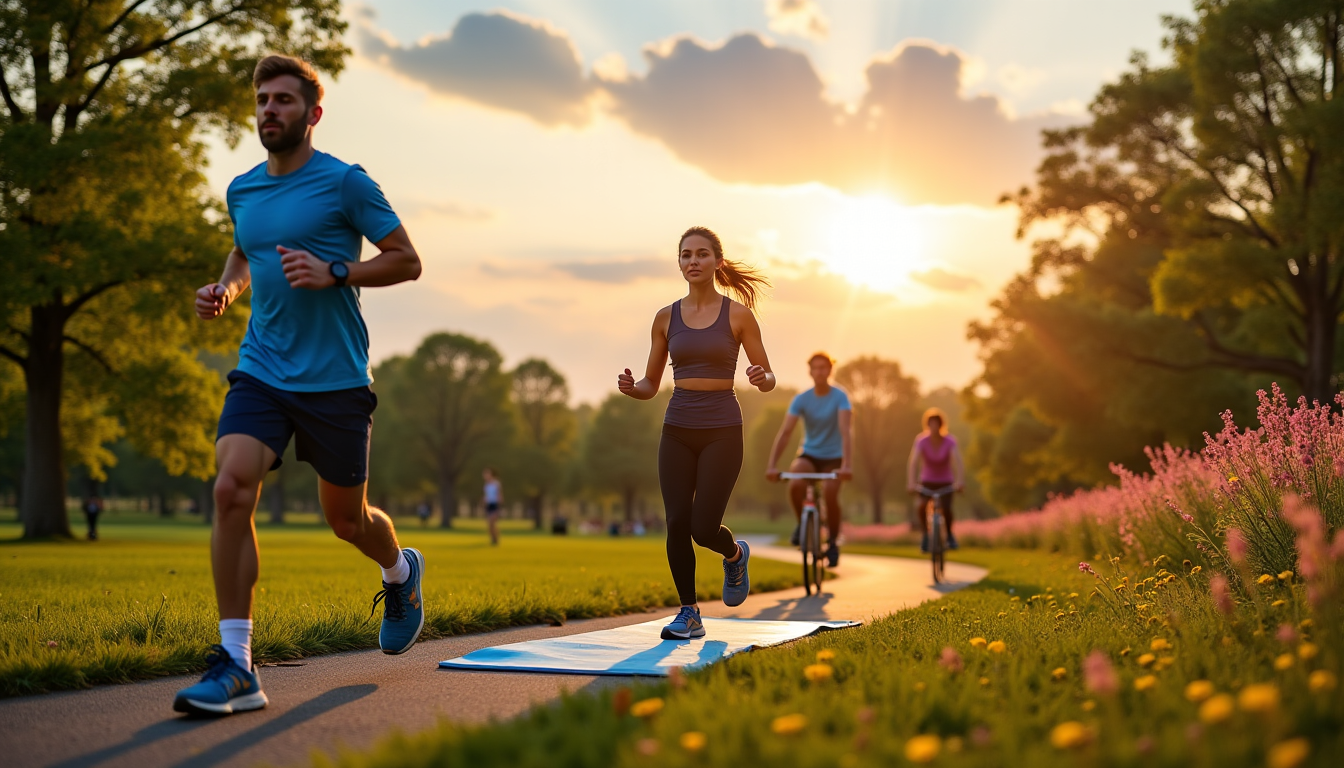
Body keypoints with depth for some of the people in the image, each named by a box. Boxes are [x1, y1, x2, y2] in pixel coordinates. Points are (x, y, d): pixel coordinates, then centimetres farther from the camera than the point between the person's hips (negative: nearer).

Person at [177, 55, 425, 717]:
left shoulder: (345, 183, -5)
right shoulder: (242, 191, 10)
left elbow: (407, 260, -4)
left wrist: (333, 273, -18)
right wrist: (226, 289, 8)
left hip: (335, 379, -3)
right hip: (261, 371, 3)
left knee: (346, 517, 10)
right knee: (231, 490, -19)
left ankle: (401, 573, 47)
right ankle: (235, 667, -16)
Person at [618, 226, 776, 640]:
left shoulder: (738, 314, -2)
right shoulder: (666, 318, 6)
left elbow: (769, 380, 2)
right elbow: (650, 385, 10)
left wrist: (761, 379, -21)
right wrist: (631, 388, -13)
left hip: (722, 430, -3)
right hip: (677, 430, 3)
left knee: (704, 529, -8)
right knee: (677, 525, -7)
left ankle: (735, 554, 28)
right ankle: (689, 614, 9)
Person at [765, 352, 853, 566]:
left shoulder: (840, 397, -14)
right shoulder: (801, 399, -9)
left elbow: (846, 430, -26)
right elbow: (785, 432, -16)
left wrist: (846, 465, -40)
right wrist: (771, 466, -27)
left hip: (832, 458, -1)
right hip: (808, 454, 1)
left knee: (830, 494, -28)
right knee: (795, 485, -31)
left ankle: (833, 541, -3)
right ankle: (802, 523, -1)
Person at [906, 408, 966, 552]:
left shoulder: (950, 441, -18)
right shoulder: (921, 441, -18)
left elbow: (957, 461, -32)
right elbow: (913, 462, -30)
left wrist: (960, 481, -48)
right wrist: (911, 483, -45)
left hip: (945, 483, 0)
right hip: (927, 482, 0)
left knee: (945, 508, -22)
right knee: (922, 506, -27)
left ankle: (950, 535, 8)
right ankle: (925, 536, -5)